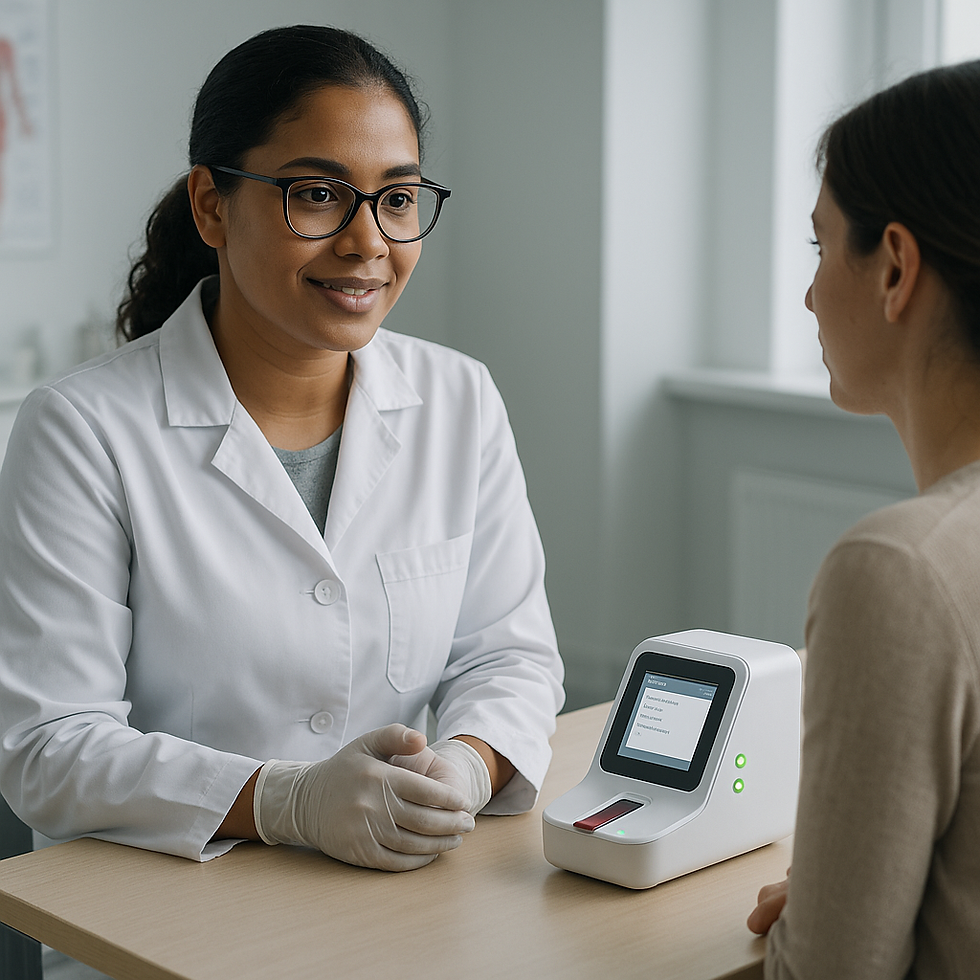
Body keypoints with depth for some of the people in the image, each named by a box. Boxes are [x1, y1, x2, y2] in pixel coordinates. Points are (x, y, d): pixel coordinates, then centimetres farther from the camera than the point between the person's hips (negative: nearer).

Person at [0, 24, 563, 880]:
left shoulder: (462, 403, 7)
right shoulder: (85, 432, -7)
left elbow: (508, 655, 9)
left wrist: (466, 768, -14)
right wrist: (292, 801, -24)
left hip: (413, 906, 4)